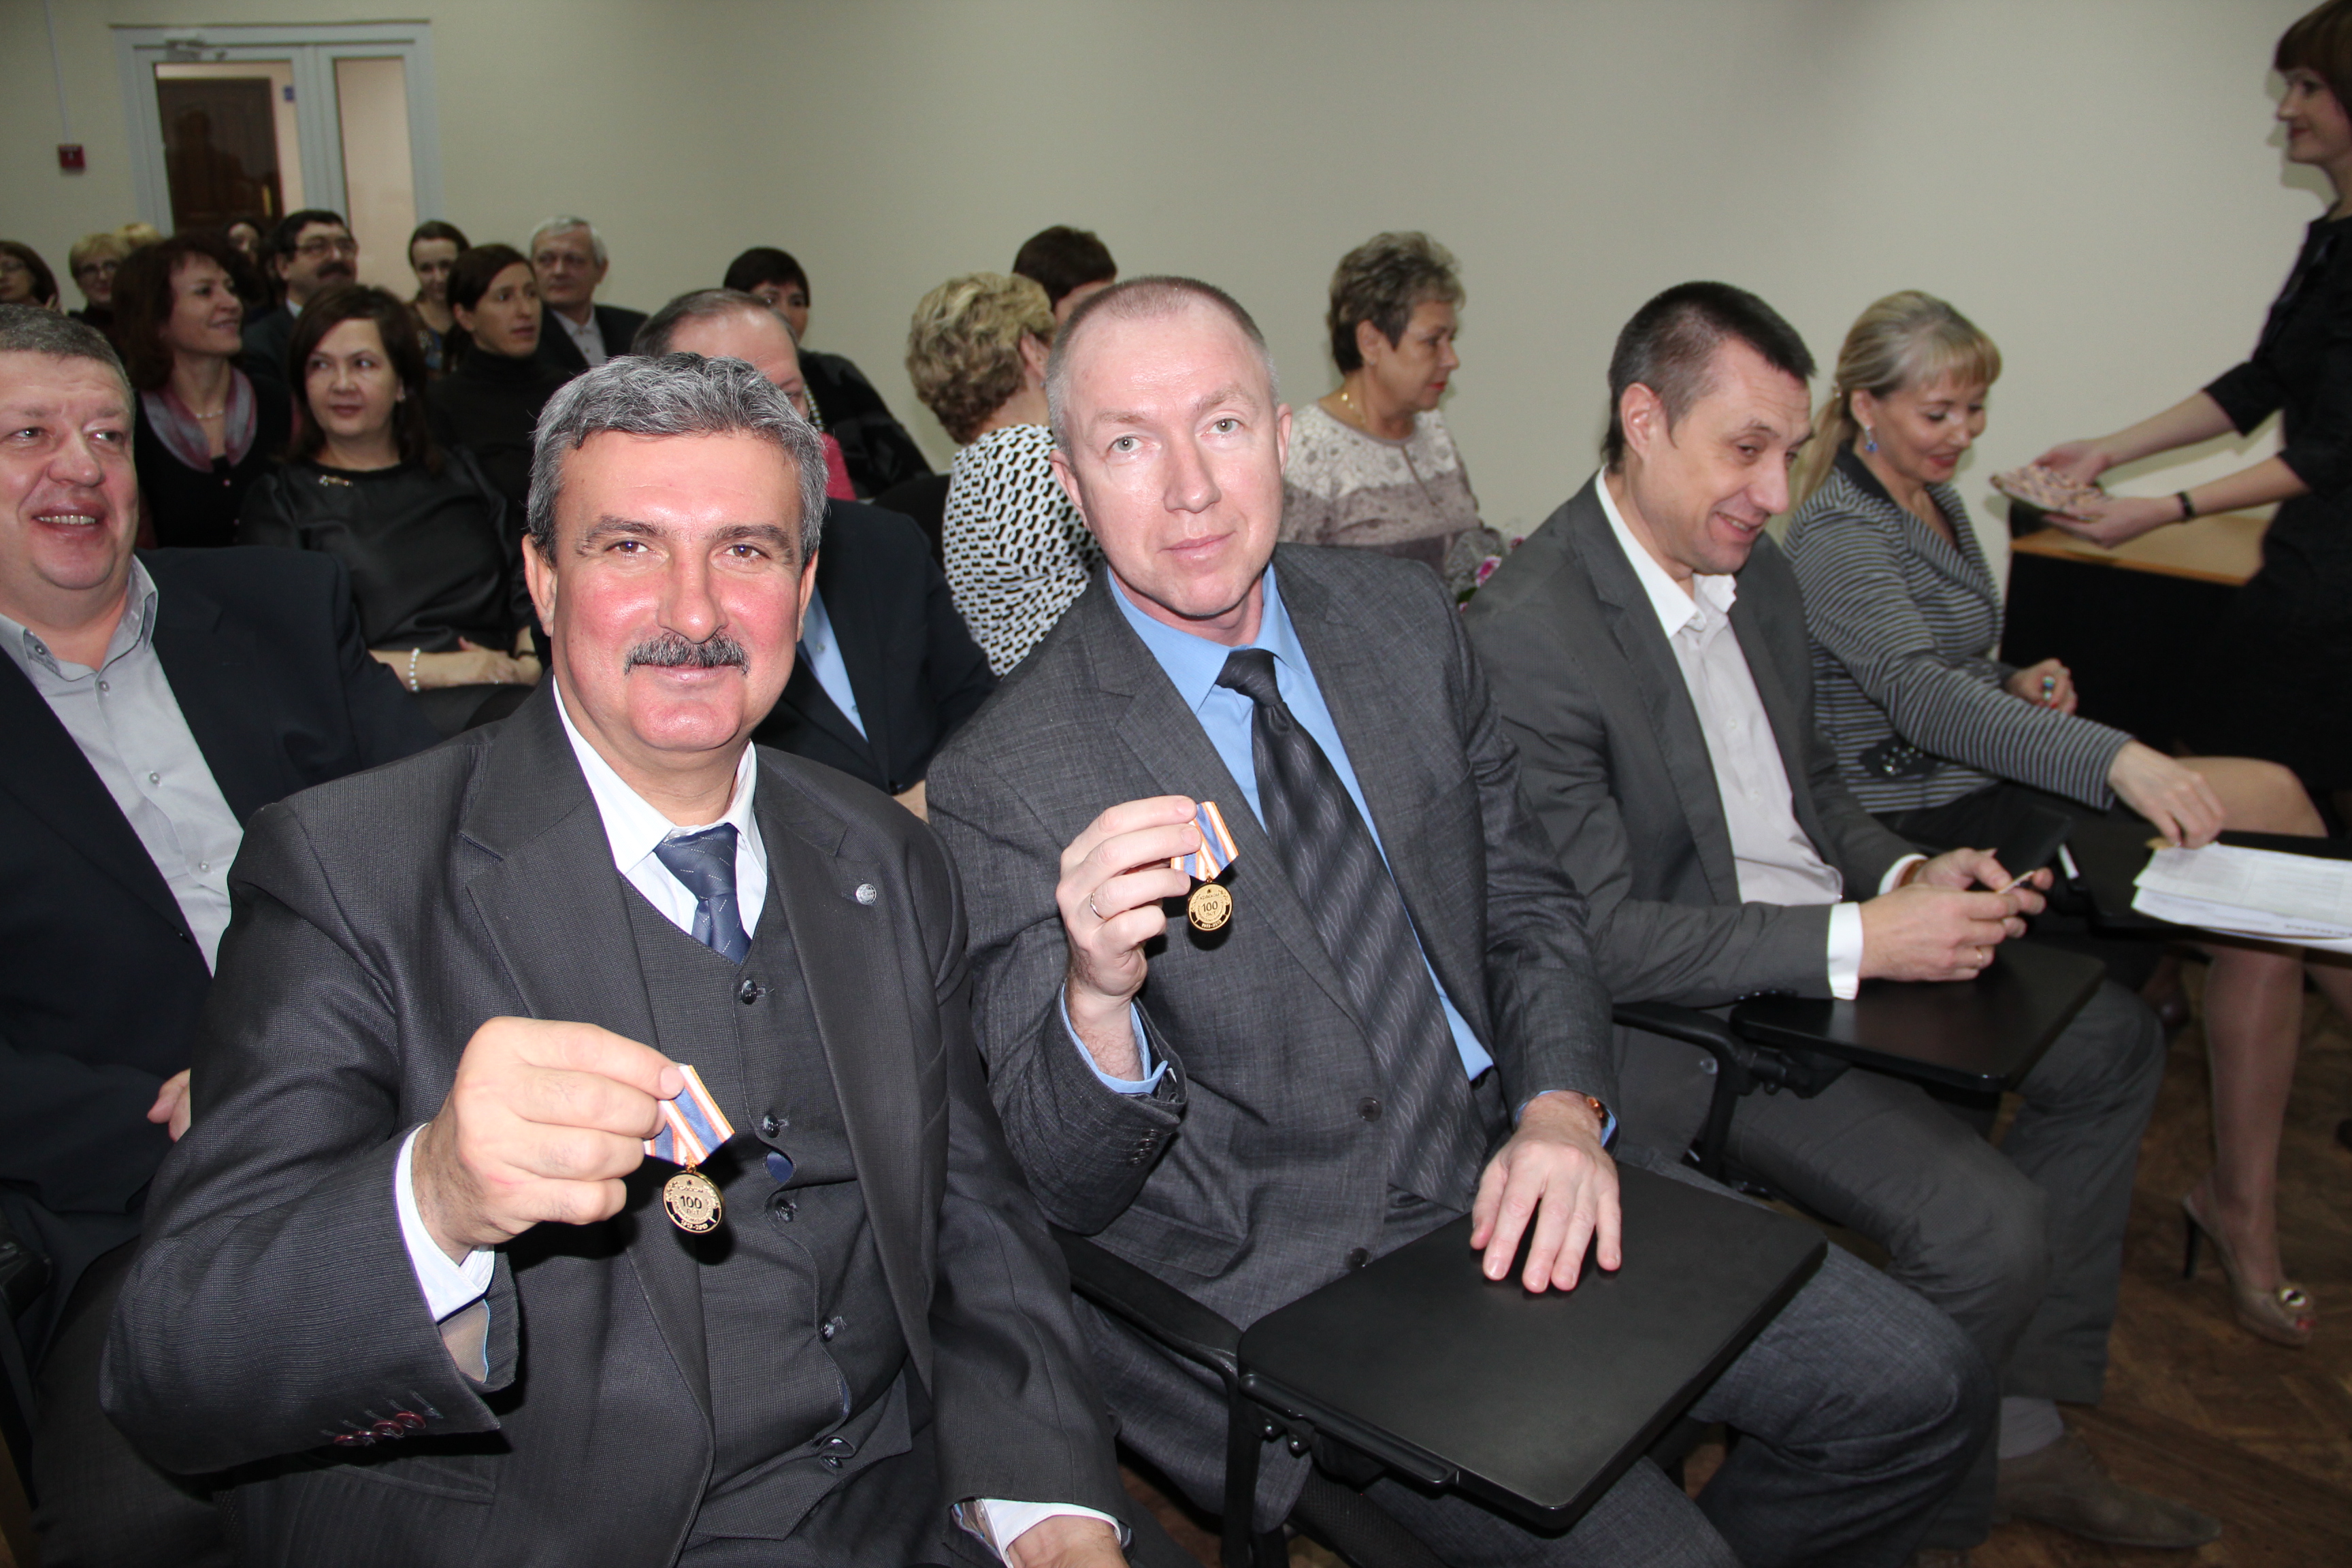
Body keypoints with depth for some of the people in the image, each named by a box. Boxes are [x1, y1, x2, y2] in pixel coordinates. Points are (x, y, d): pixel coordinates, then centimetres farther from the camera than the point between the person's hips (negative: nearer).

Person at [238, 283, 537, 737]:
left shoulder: (458, 476, 26)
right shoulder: (279, 499, 13)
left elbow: (526, 583, 14)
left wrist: (530, 662, -8)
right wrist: (431, 669, -12)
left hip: (504, 686, 4)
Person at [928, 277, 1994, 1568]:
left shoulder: (1402, 618, 2)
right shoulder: (1003, 785, -15)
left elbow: (1527, 905, 10)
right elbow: (1065, 1184, -12)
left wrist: (1563, 1111, -8)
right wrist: (1098, 996, -33)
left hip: (1514, 1173, 5)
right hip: (1286, 1279, -5)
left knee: (1918, 1390, 0)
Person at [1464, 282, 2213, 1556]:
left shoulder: (1754, 571, 4)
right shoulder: (1528, 632, -24)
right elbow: (1599, 936, -25)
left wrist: (1910, 877, -4)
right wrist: (1857, 942, -24)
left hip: (1832, 944, 10)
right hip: (1687, 1016, -10)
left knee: (2111, 1039, 15)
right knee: (1984, 1226, -20)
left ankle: (2019, 1426, 24)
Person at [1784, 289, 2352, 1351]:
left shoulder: (1934, 503, 16)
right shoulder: (1836, 535, -14)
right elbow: (1920, 695, -31)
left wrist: (2018, 686, 4)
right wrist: (2118, 760, -41)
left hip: (1988, 784, 9)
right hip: (1921, 819, -9)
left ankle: (2244, 1205, -4)